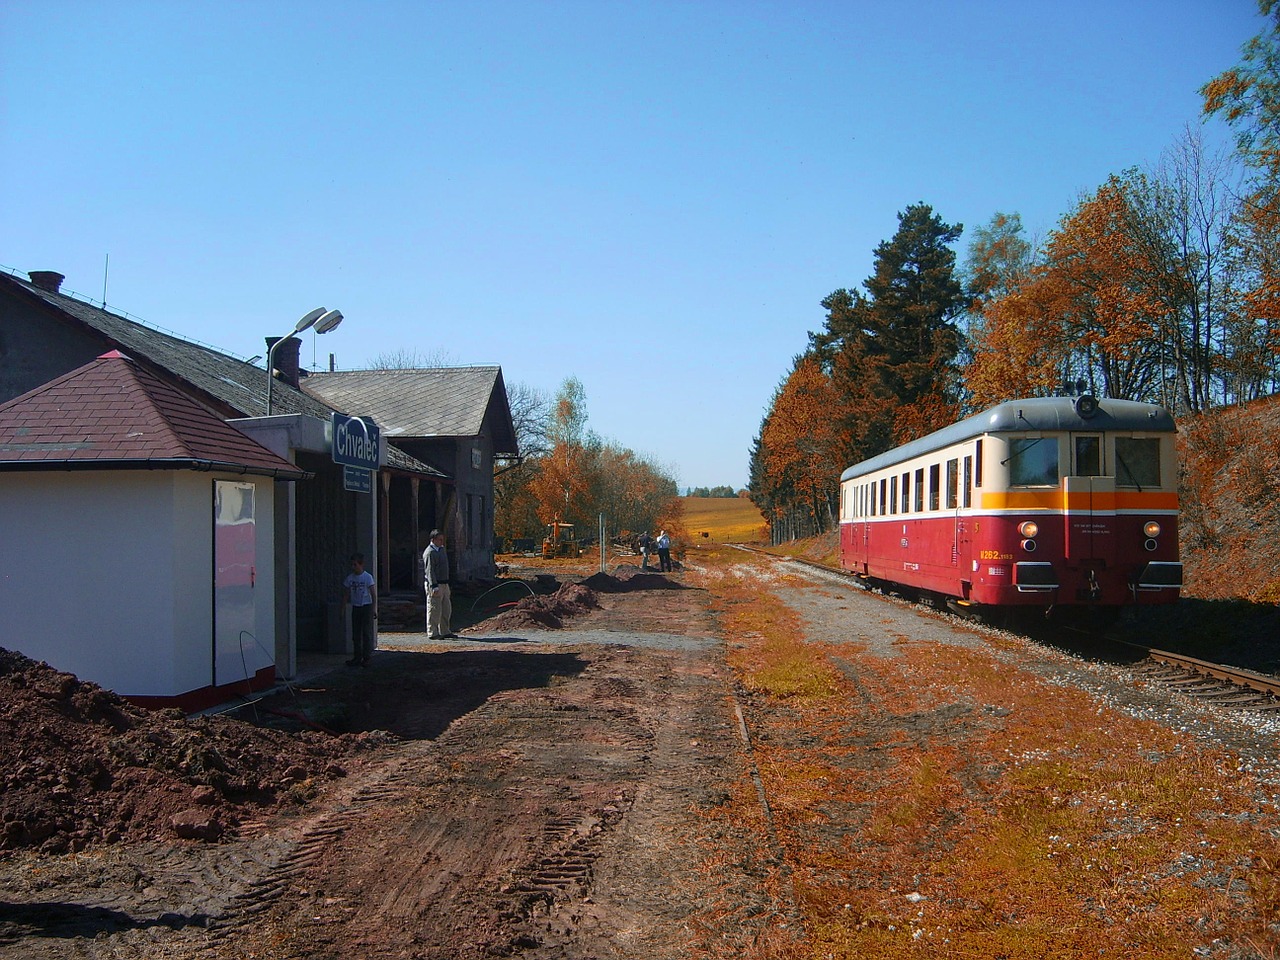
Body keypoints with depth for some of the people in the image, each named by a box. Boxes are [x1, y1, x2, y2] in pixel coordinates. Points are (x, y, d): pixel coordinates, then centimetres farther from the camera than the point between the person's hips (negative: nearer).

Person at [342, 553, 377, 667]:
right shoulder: (350, 578, 5)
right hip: (355, 607, 5)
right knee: (356, 634, 7)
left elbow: (373, 594, -7)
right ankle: (357, 657, 12)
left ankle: (366, 657, 1)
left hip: (366, 607, -5)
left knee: (367, 633, -3)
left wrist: (375, 609, -10)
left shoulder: (367, 577, -7)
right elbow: (346, 594, 11)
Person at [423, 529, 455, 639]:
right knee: (434, 609, -6)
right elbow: (429, 571, -21)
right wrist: (434, 587, -26)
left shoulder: (441, 549, 16)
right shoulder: (429, 552, -15)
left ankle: (445, 631, 21)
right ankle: (432, 633, 0)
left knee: (446, 609, 13)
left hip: (444, 584, 10)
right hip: (434, 585, -10)